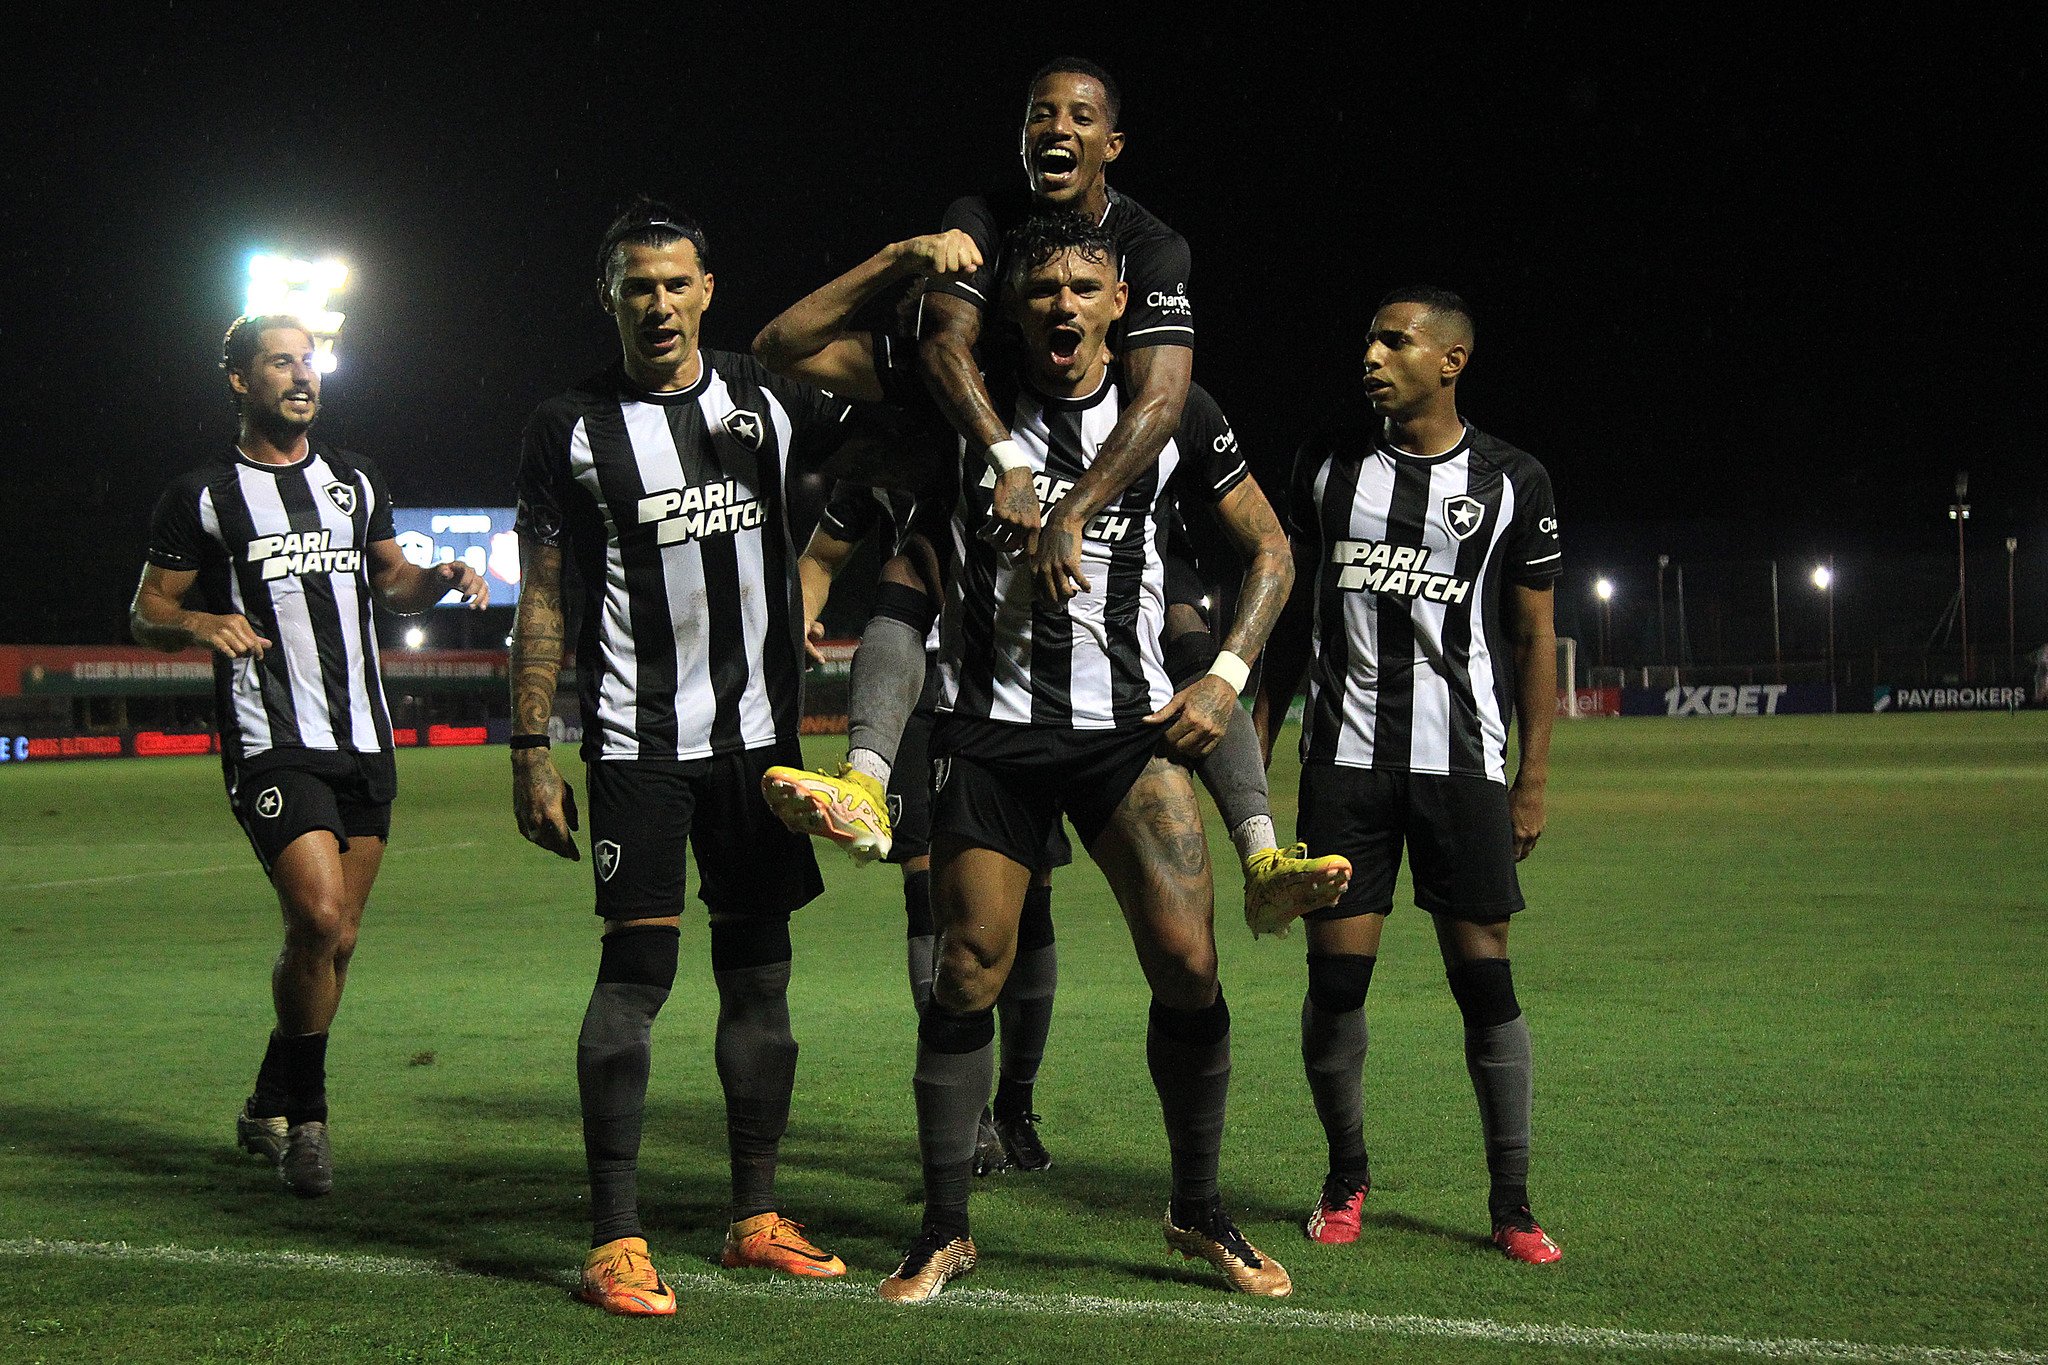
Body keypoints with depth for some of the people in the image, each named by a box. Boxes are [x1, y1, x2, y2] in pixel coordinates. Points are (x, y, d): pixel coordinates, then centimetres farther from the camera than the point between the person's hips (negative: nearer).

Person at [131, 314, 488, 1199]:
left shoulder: (355, 481, 15)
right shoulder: (203, 496, 0)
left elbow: (390, 580, 26)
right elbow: (146, 614, 4)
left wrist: (442, 580, 5)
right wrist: (199, 625, -18)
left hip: (365, 742, 6)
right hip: (271, 747, -6)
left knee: (335, 938, 8)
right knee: (320, 921, -20)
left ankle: (270, 1110, 26)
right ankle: (304, 1116, -2)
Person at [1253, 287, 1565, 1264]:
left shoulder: (1512, 483, 3)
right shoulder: (1332, 453, 8)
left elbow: (1534, 639, 6)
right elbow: (1294, 606, 14)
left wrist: (1533, 780, 1)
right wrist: (1257, 741, 10)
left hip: (1463, 762, -1)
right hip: (1343, 757, 1)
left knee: (1485, 976, -3)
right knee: (1336, 978, 0)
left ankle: (1511, 1203, 7)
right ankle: (1346, 1178, 19)